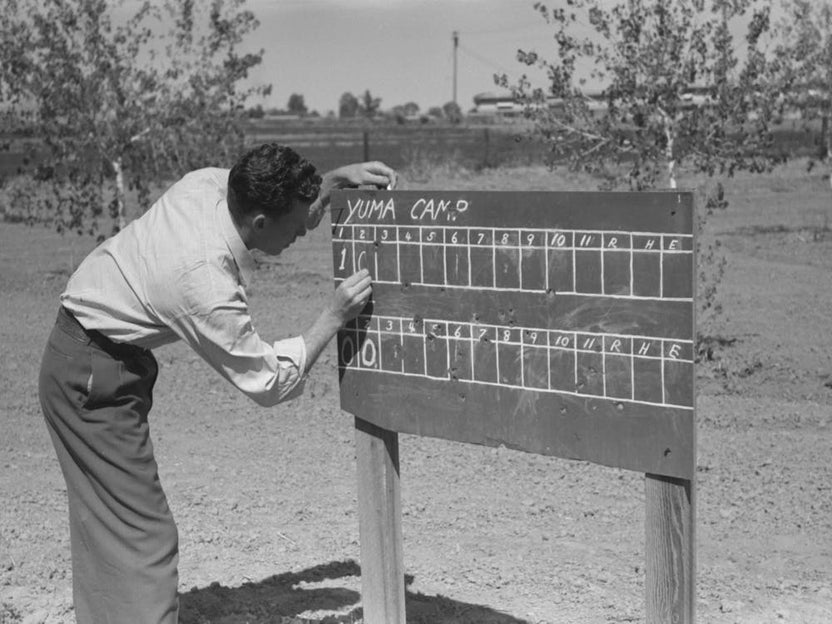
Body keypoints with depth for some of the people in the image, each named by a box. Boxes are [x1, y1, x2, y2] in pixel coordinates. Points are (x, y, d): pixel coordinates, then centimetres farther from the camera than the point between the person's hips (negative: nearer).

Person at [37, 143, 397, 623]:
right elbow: (270, 384, -17)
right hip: (95, 378, -10)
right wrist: (334, 317, -16)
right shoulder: (207, 285, -31)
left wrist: (337, 180, 1)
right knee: (140, 535, -7)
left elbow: (291, 210, 14)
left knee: (106, 528, 17)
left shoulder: (206, 183, -10)